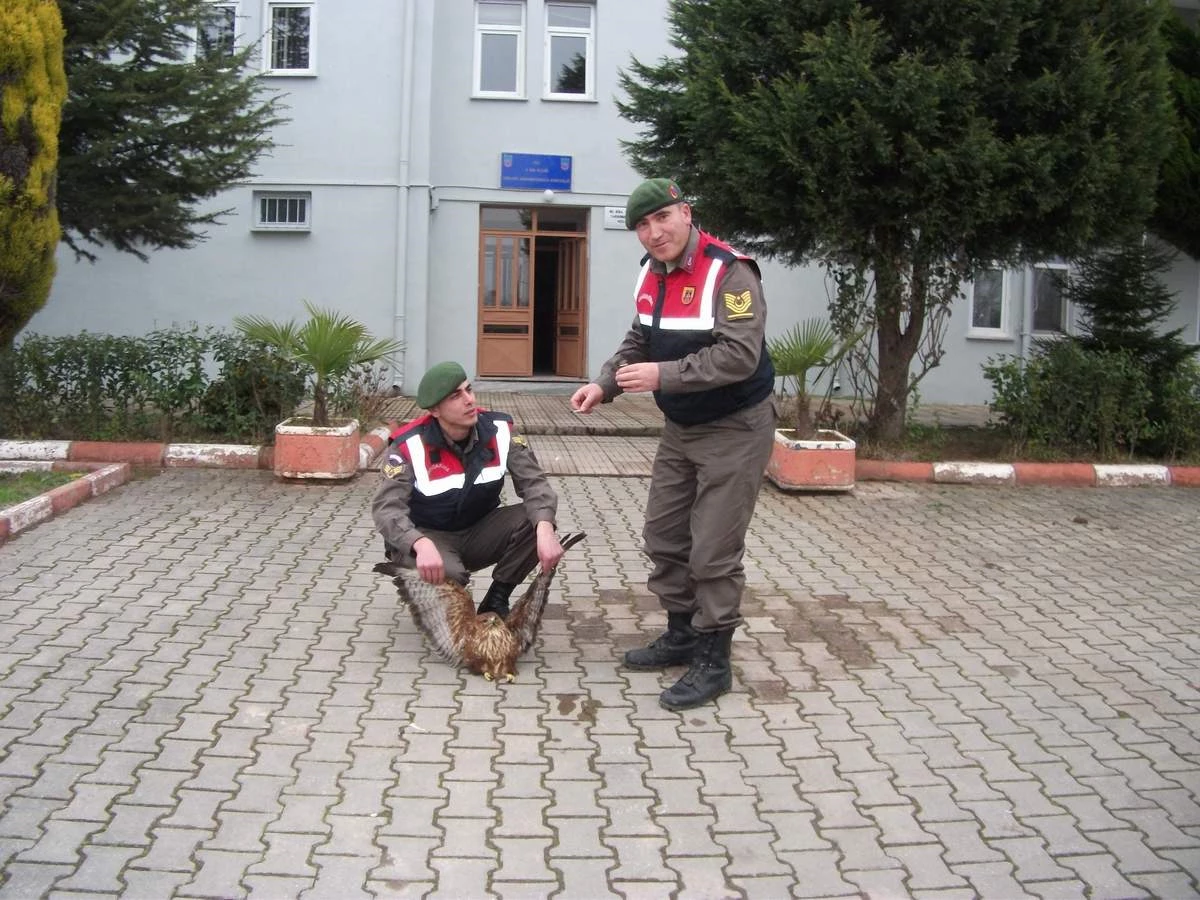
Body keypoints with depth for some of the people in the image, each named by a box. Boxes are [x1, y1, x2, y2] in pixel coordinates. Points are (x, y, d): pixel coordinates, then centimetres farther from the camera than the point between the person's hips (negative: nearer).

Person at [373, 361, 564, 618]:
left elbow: (533, 481, -15)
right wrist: (421, 545, -51)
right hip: (429, 537, -4)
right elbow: (387, 508, -29)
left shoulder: (499, 430, -11)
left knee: (534, 521, -22)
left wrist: (545, 528, -37)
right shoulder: (410, 446, -21)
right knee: (447, 575, -38)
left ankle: (496, 600, -3)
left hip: (479, 533, 4)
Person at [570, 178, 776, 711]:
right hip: (680, 428, 8)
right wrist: (604, 385, -5)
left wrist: (662, 375, -33)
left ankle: (713, 662, 8)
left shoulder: (729, 273, -23)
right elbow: (638, 342, 13)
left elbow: (740, 356, -31)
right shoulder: (651, 274, 3)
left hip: (734, 430, -8)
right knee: (664, 536, 14)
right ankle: (682, 635, 30)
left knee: (714, 551, -5)